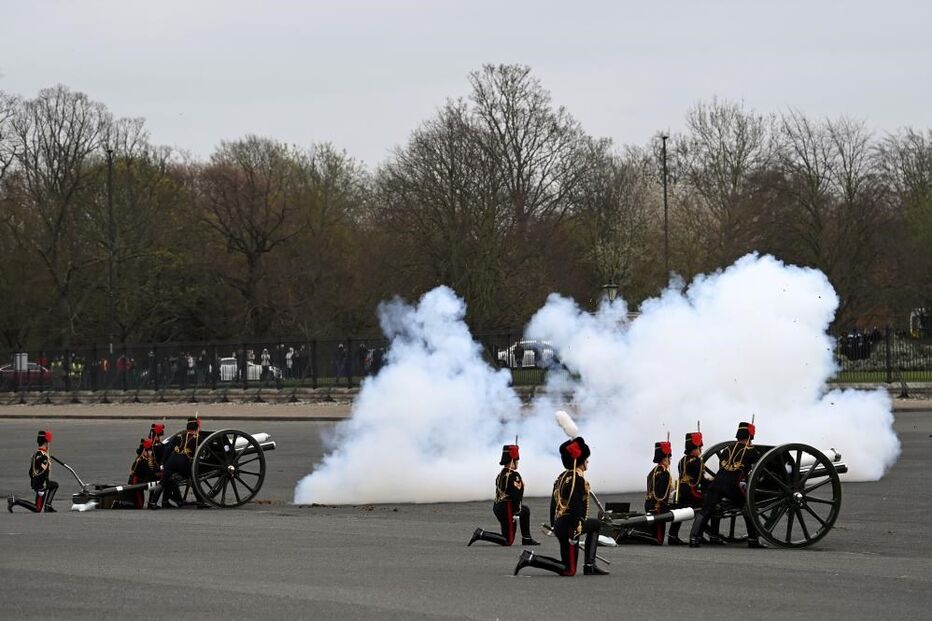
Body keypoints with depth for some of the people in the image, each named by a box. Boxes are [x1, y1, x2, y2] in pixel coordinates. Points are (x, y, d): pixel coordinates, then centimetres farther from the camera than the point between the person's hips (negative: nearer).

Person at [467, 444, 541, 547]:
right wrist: (516, 513, -19)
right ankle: (481, 535, -14)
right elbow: (516, 494, -23)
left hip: (497, 507, 9)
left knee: (526, 510, 28)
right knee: (507, 541, -3)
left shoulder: (501, 474, 12)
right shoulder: (514, 476, -16)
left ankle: (527, 539, 29)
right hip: (507, 509, -9)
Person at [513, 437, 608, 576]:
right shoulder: (577, 478, -14)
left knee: (596, 525, 26)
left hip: (559, 524, 10)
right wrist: (576, 530, -25)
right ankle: (530, 559, -12)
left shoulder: (562, 477, 15)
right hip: (568, 526, -10)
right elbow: (575, 505, -24)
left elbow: (553, 503, 19)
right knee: (568, 571, -4)